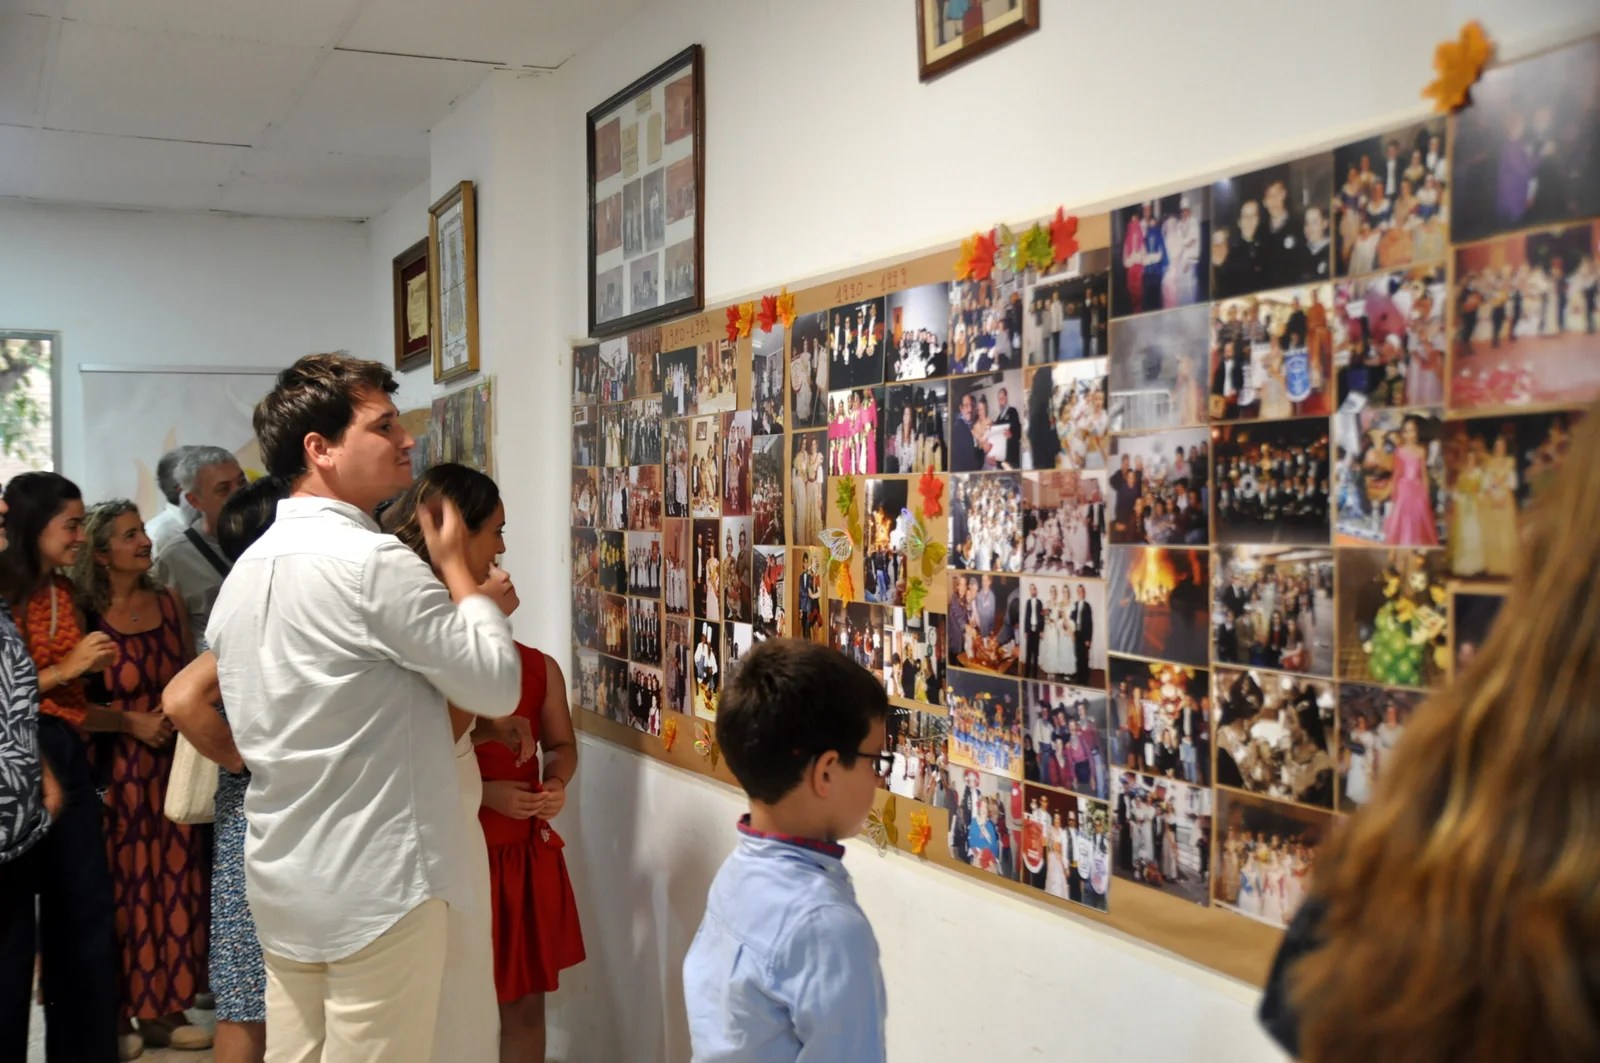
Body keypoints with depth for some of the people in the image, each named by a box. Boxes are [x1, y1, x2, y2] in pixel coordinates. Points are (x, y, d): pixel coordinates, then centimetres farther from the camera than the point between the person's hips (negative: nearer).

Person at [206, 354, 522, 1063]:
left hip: (281, 879, 9)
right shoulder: (372, 562, -18)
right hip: (377, 884, -9)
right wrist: (455, 566, -1)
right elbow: (499, 685, -13)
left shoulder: (247, 568, 9)